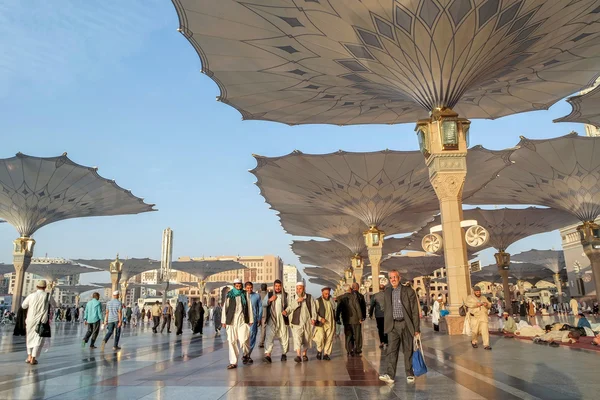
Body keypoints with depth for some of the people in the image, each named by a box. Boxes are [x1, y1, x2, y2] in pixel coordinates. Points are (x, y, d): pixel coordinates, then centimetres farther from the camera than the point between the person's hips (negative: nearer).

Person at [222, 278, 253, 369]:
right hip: (231, 321, 1)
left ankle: (246, 355, 20)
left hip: (242, 320, -1)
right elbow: (225, 307, 8)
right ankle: (233, 362, 9)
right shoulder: (229, 295, 6)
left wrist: (250, 320, 3)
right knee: (232, 341, 0)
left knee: (243, 341, -9)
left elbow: (249, 307, 6)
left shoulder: (245, 294, 6)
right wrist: (224, 321, 6)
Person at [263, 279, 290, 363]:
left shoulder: (285, 295, 6)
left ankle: (284, 354, 24)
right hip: (272, 319, -1)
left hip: (283, 319, 1)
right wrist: (269, 300, -7)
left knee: (284, 337, 6)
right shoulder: (269, 294, 8)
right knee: (269, 337, -12)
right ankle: (267, 355, -17)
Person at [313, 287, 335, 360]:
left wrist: (334, 322, 19)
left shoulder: (331, 300, 11)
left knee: (329, 339, 1)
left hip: (330, 324, 4)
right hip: (321, 323, -4)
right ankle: (319, 351, 7)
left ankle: (325, 354, 12)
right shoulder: (318, 301, -4)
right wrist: (320, 319, -23)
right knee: (321, 337, -17)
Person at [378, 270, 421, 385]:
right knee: (391, 350, -7)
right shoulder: (387, 292, 10)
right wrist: (386, 325, 10)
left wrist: (417, 329, -6)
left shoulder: (409, 291, -2)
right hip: (393, 325, 2)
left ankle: (410, 374, 19)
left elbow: (415, 311, -3)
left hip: (406, 325, -2)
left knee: (408, 350, 5)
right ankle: (389, 375, -10)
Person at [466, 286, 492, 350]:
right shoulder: (470, 297, 5)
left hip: (483, 316, 3)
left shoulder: (483, 298, 17)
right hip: (475, 317, -3)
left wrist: (487, 305, -10)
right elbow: (468, 304, -13)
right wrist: (476, 304, -26)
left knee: (485, 330, -8)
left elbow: (489, 305, 13)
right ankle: (473, 342, 28)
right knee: (475, 331, 2)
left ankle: (486, 345, -5)